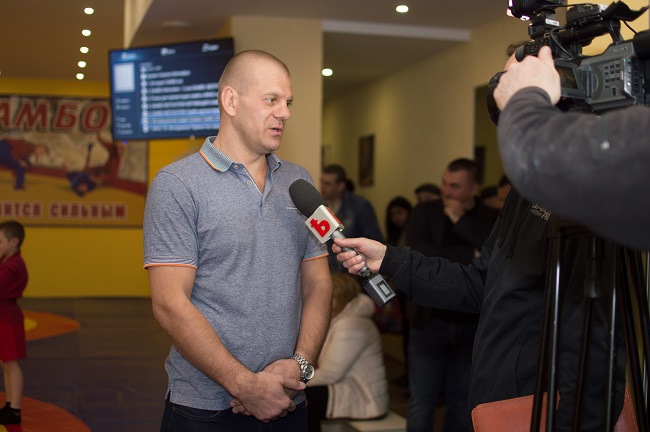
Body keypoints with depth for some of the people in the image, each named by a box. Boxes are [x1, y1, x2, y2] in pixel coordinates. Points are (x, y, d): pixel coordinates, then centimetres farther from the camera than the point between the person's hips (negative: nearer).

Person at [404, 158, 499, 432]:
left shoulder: (492, 219, 1)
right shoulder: (425, 212, 0)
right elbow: (417, 253, -16)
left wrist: (461, 221, -15)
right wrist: (470, 256, -15)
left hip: (473, 325, 1)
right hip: (431, 321, -1)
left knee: (462, 403, 10)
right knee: (421, 403, 1)